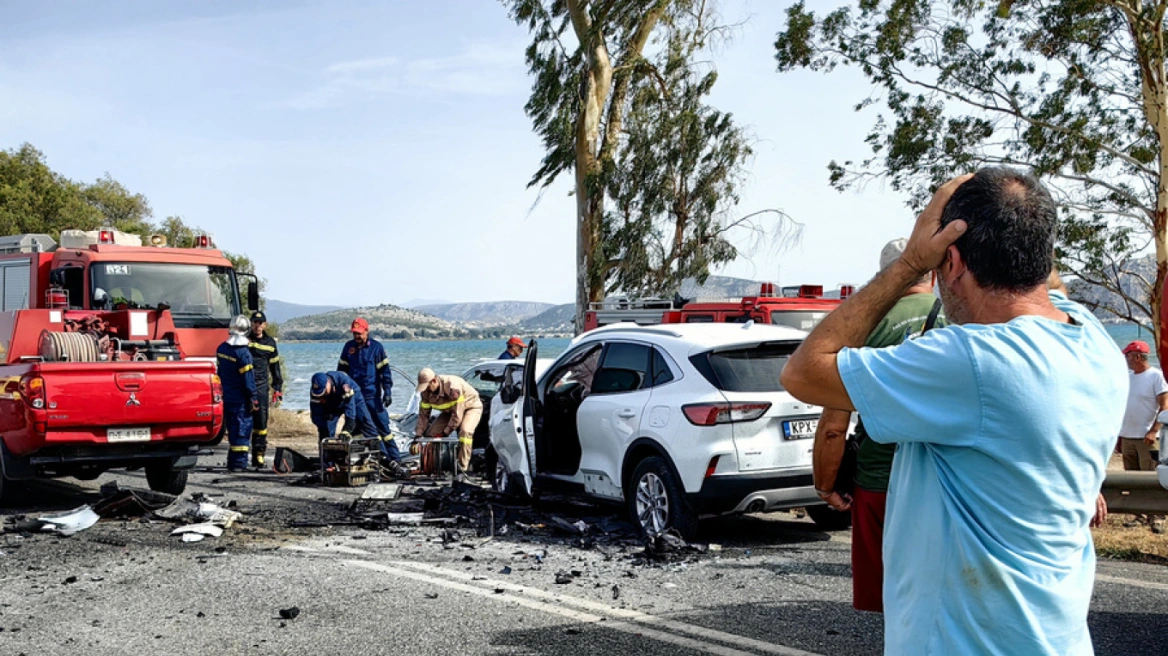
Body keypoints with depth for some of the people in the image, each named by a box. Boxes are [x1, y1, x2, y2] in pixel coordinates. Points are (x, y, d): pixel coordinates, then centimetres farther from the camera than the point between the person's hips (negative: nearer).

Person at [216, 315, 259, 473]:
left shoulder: (221, 348, 5)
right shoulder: (243, 353, -17)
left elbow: (219, 371, 15)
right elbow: (248, 379, -16)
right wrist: (253, 398, -9)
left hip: (226, 396, 7)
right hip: (240, 399, -7)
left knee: (232, 430, 15)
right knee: (242, 430, -3)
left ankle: (232, 463, 20)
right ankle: (239, 464, -5)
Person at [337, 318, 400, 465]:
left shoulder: (376, 347, -4)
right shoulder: (348, 347, 7)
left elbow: (385, 371, -5)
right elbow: (342, 370, 14)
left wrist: (387, 392, -10)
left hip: (373, 395, -4)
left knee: (382, 425, -4)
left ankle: (394, 458, -1)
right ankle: (383, 455, 13)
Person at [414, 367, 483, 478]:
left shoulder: (453, 386, -38)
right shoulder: (427, 392, -15)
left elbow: (457, 414, -33)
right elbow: (423, 414, -8)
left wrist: (445, 432, -28)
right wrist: (418, 436, -15)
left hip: (471, 406, -7)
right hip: (449, 410, 7)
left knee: (465, 431, -34)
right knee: (431, 433, -8)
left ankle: (462, 469, -31)